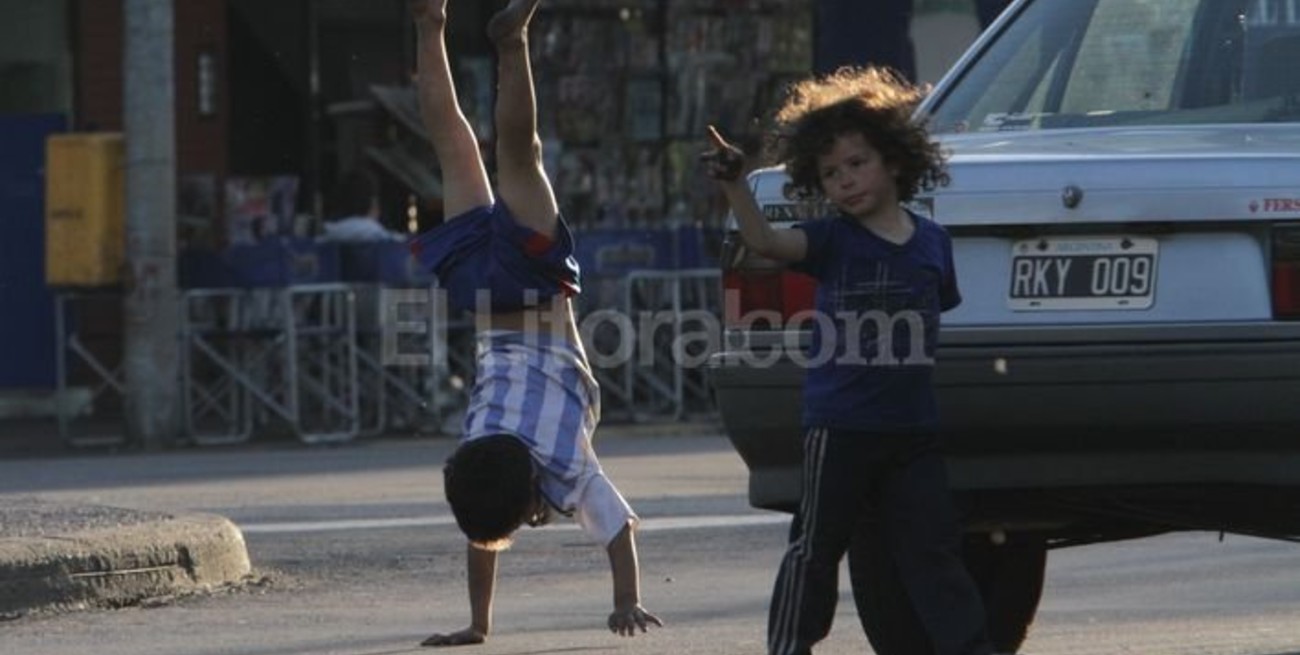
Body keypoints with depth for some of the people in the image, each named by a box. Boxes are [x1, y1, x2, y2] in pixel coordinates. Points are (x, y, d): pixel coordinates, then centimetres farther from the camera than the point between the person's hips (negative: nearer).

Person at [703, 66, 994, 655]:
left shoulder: (932, 242, 8)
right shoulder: (831, 240, -1)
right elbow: (765, 241, -18)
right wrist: (733, 186, -34)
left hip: (912, 428, 2)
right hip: (839, 424, -2)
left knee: (933, 550, 4)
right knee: (815, 549, 3)